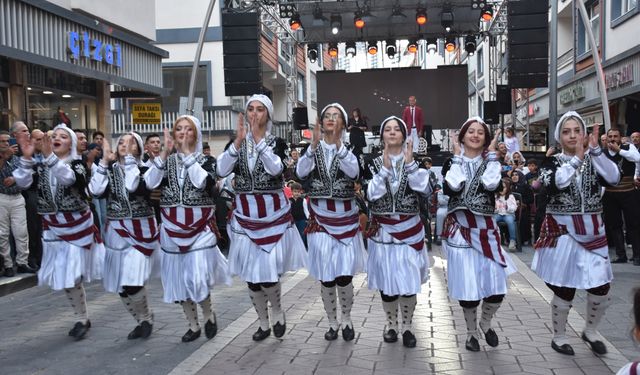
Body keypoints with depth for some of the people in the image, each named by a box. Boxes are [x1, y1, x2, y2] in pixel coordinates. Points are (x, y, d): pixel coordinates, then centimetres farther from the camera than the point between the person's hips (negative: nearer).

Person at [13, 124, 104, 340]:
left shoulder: (77, 164, -7)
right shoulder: (41, 167, 7)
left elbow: (68, 178, -29)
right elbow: (23, 183, -7)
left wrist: (50, 156, -39)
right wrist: (27, 159, -19)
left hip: (76, 225, -5)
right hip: (52, 227, 5)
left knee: (72, 273, -5)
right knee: (62, 275, 9)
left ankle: (82, 319, 12)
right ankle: (82, 318, 24)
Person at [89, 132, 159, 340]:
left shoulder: (144, 169, -3)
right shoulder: (110, 170, 9)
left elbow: (134, 187, -24)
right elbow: (96, 191, -8)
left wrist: (129, 157, -18)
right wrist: (104, 161, -7)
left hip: (140, 230, -5)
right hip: (115, 231, 5)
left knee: (132, 283, -14)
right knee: (120, 286, 7)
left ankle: (147, 318, 13)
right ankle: (142, 321, 28)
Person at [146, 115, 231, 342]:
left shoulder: (206, 160, 0)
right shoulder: (166, 161, 8)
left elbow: (202, 182, -21)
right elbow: (150, 183, -9)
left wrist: (187, 152, -16)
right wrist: (165, 152, -14)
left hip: (199, 226, -3)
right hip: (172, 227, 4)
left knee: (196, 278, -11)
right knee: (179, 279, 9)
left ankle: (209, 314, 18)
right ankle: (193, 325, 26)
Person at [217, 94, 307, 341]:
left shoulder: (276, 141, -1)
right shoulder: (238, 142, 5)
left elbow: (276, 169, -22)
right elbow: (222, 170, -12)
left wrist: (258, 137, -23)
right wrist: (239, 140, -21)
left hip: (273, 213, -3)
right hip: (245, 215, 3)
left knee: (268, 272, -7)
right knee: (250, 274, 8)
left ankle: (277, 312, 24)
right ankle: (264, 323, 28)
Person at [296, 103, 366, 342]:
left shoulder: (348, 148, 2)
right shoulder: (314, 148, 5)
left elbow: (354, 172, -19)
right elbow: (301, 172, -14)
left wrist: (337, 143, -28)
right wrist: (314, 144, -25)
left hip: (345, 217, -1)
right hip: (320, 217, 1)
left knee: (344, 276, 0)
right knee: (325, 277, 4)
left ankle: (346, 320, 24)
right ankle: (332, 323, 23)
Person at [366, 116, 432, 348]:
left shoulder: (413, 161, 3)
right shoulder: (375, 163, 2)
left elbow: (426, 191, -12)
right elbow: (371, 195, -11)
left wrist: (409, 163, -15)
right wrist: (385, 167, -16)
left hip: (409, 229, 0)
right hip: (383, 229, 0)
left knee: (408, 280, 1)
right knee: (386, 281, 5)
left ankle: (407, 327, 18)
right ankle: (391, 325, 24)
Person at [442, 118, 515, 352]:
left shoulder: (490, 162, 8)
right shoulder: (453, 161, 4)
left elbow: (491, 185, -14)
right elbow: (452, 187, -16)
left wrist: (492, 153, -6)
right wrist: (457, 155, -8)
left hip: (486, 228, 1)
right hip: (460, 229, -1)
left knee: (496, 284, -3)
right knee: (467, 284, 1)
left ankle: (485, 323, 27)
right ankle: (471, 331, 23)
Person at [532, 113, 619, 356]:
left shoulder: (593, 160, 7)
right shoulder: (551, 161, -1)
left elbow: (614, 178, -12)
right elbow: (556, 182, -22)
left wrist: (595, 149, -18)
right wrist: (578, 157, -18)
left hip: (592, 230, 3)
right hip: (563, 230, -3)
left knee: (601, 287, 4)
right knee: (564, 288, 2)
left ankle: (590, 331, 30)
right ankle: (559, 336, 23)